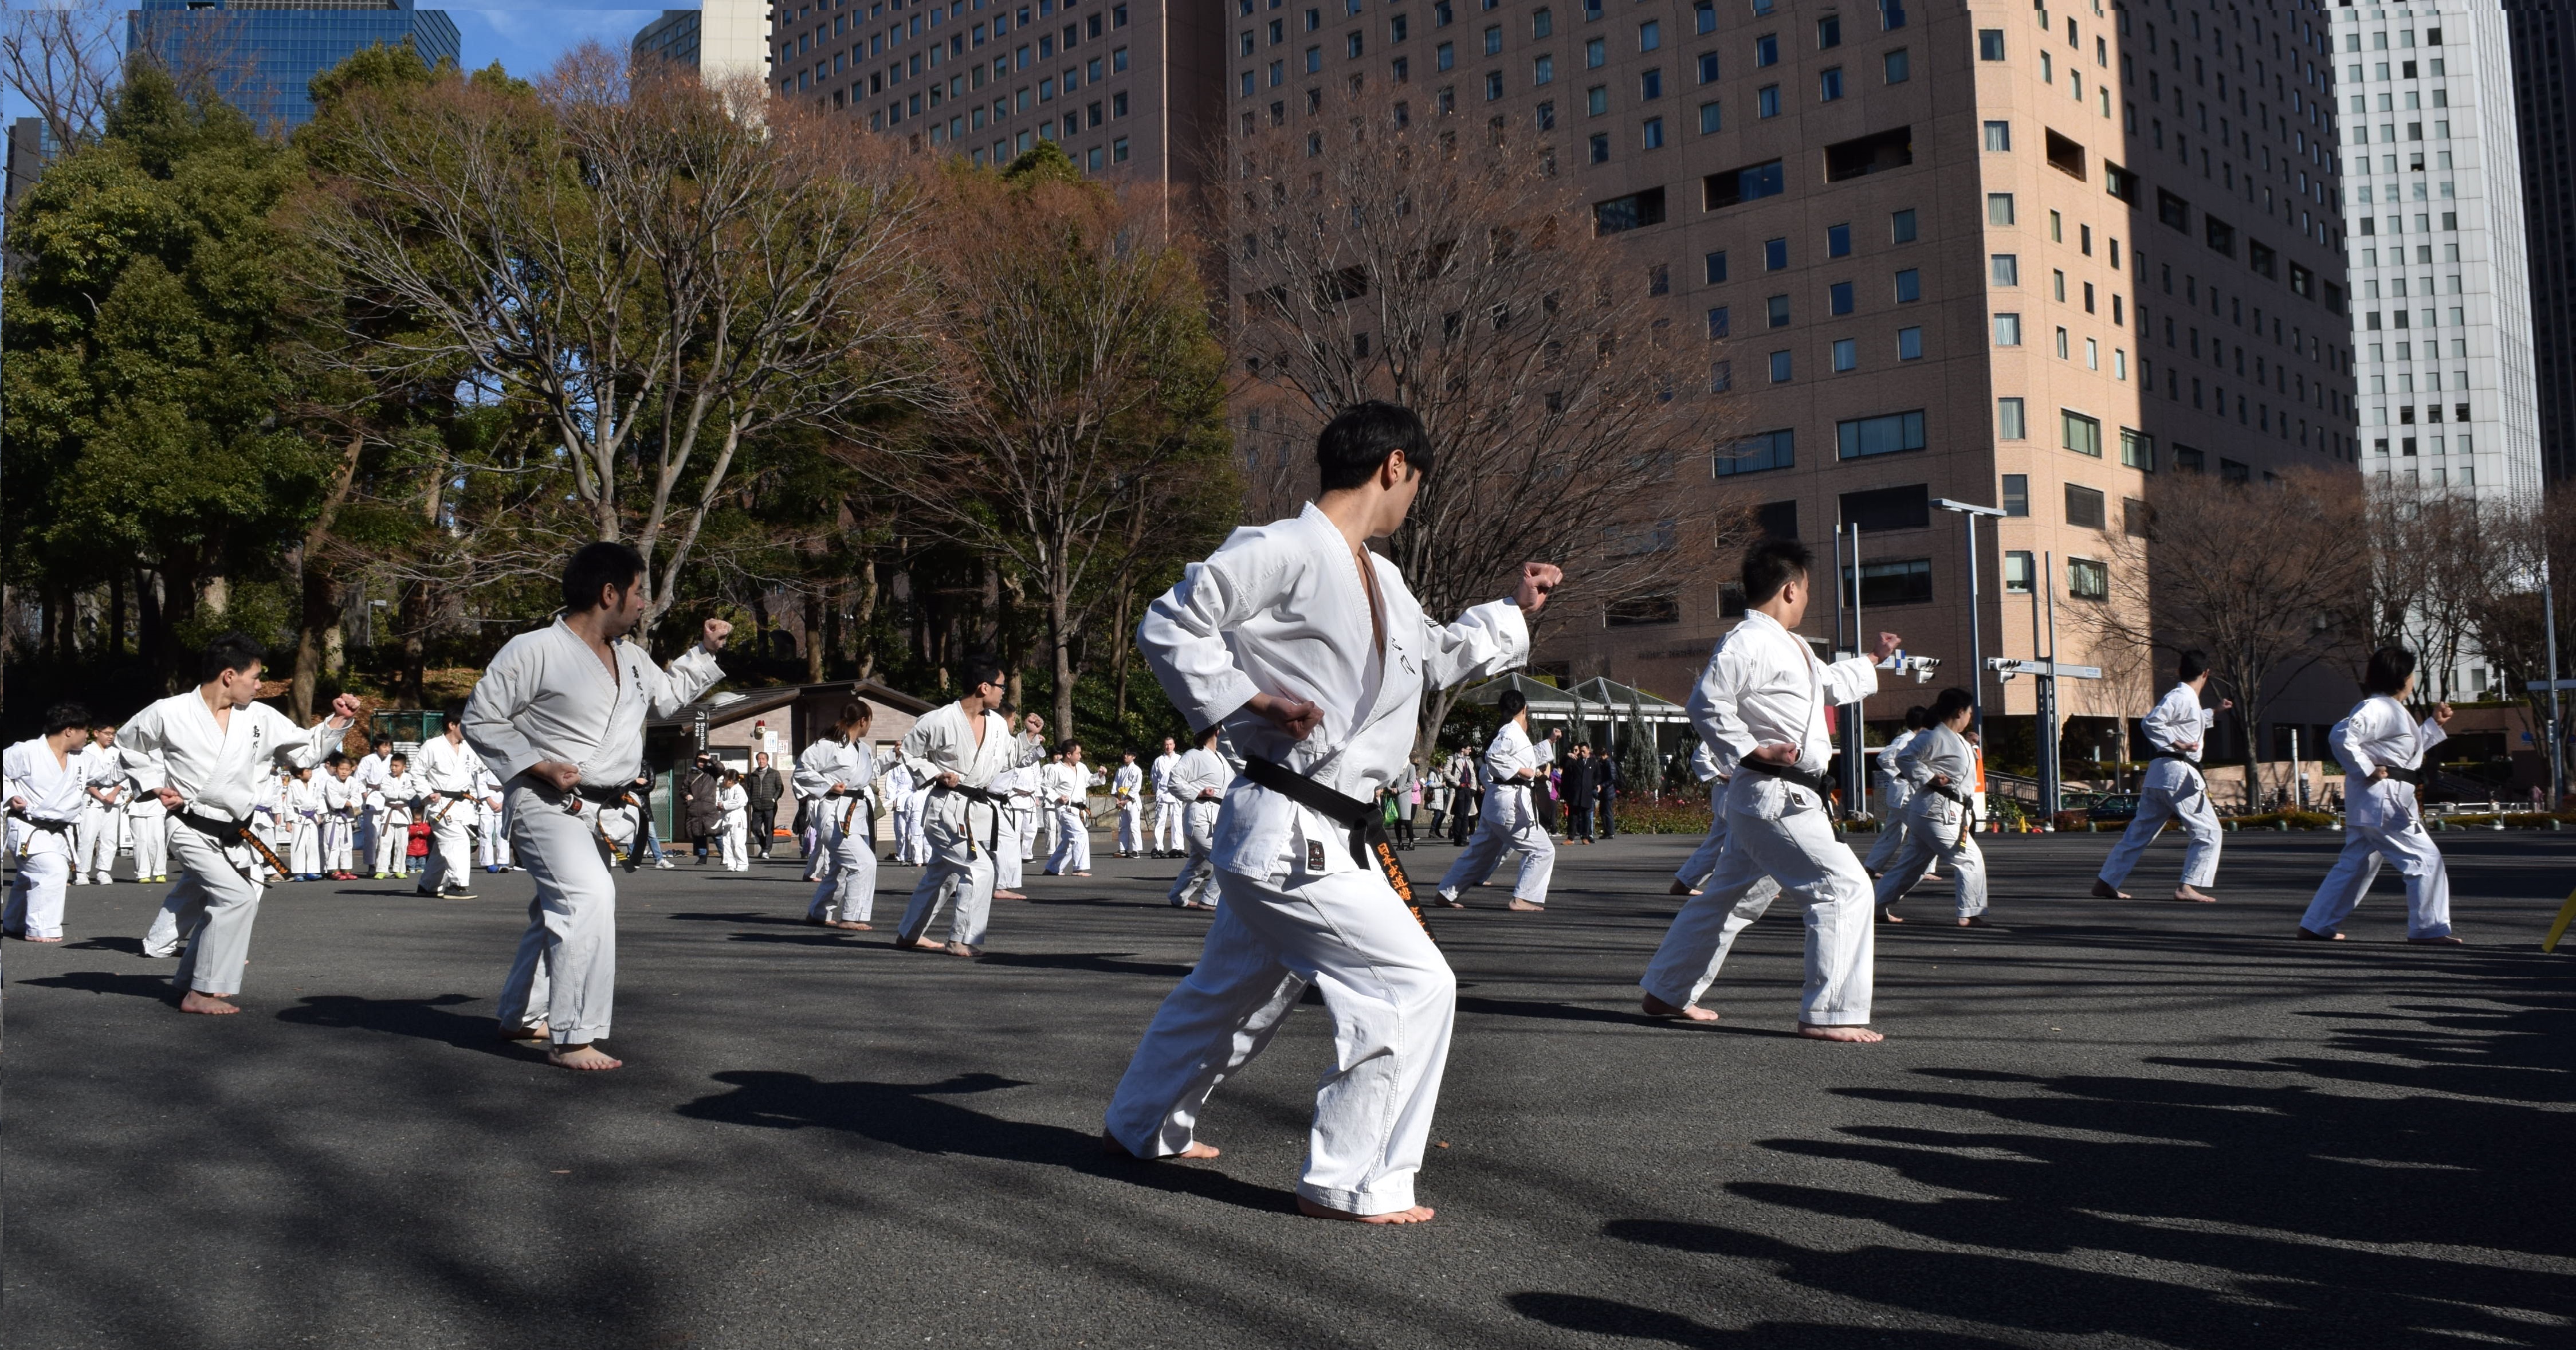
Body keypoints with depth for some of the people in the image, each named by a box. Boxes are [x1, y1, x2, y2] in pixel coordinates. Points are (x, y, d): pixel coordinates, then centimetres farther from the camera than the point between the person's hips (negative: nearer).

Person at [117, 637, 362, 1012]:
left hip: (234, 836, 7)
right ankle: (203, 993, -11)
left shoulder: (260, 717, -1)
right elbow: (130, 744, 6)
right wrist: (156, 786, -3)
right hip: (194, 830, -7)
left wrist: (338, 721, -6)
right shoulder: (170, 713, -11)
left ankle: (190, 985, 42)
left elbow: (306, 748, 8)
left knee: (212, 908, 21)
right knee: (238, 897, -22)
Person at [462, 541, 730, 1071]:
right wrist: (539, 767, -20)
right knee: (589, 897, -26)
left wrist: (706, 650, 17)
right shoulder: (533, 651, -16)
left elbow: (668, 696, 27)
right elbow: (480, 719, -12)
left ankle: (521, 1016, 41)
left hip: (603, 810, 9)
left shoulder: (629, 656, 9)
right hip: (548, 806, -9)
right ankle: (573, 1038, -21)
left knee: (559, 912, 22)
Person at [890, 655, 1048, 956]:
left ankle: (910, 934, 36)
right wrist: (936, 775, -13)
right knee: (979, 869, -18)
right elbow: (908, 753, -3)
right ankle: (962, 940, -7)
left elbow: (1010, 758, 19)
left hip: (982, 810, 8)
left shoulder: (997, 723, 5)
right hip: (948, 809, -8)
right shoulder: (939, 721, -15)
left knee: (941, 874, 20)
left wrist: (1030, 736, 5)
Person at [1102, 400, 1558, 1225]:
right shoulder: (1280, 552, -14)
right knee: (1416, 986, -10)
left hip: (1330, 836, 10)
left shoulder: (1379, 578, 15)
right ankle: (1350, 1183, 1)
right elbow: (1168, 628, -13)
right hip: (1288, 835, -10)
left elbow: (1438, 658, 31)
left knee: (1233, 994, 25)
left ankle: (1146, 1127, 45)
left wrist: (1515, 611, 32)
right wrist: (1253, 699, -18)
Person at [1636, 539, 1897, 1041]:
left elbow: (1829, 686, 35)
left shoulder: (1789, 646, 17)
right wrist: (1757, 751, -23)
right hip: (1776, 797, -11)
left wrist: (1874, 660, 44)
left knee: (1733, 897, 18)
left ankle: (1667, 992, 28)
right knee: (1844, 887, -12)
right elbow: (1707, 704, -22)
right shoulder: (1747, 642, -15)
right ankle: (1828, 1014, -8)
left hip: (1786, 798, 11)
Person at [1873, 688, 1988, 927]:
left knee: (1911, 863, 14)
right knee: (1970, 860, -8)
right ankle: (1970, 915, -5)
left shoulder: (1954, 738, 17)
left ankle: (1880, 906, 19)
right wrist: (1930, 779, -18)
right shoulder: (1936, 737, -15)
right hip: (1938, 811, -11)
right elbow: (1906, 759, -17)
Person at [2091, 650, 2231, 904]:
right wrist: (2178, 744, -20)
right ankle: (2187, 887, -10)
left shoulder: (2186, 698, 21)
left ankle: (2105, 883, 12)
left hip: (2159, 774, 10)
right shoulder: (2181, 697, -10)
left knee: (2140, 831, 12)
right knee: (2207, 831, -5)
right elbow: (2151, 722, -22)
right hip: (2178, 773, -10)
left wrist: (2215, 712, 45)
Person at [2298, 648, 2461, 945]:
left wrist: (2435, 724, 26)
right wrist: (2366, 771, -22)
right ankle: (2430, 929, -1)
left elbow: (2407, 748, 32)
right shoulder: (2378, 708, -15)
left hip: (2369, 804, 11)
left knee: (2354, 864, 14)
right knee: (2425, 860, -6)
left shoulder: (2392, 710, 19)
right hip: (2383, 801, -11)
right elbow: (2341, 736, -29)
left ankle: (2317, 926, 18)